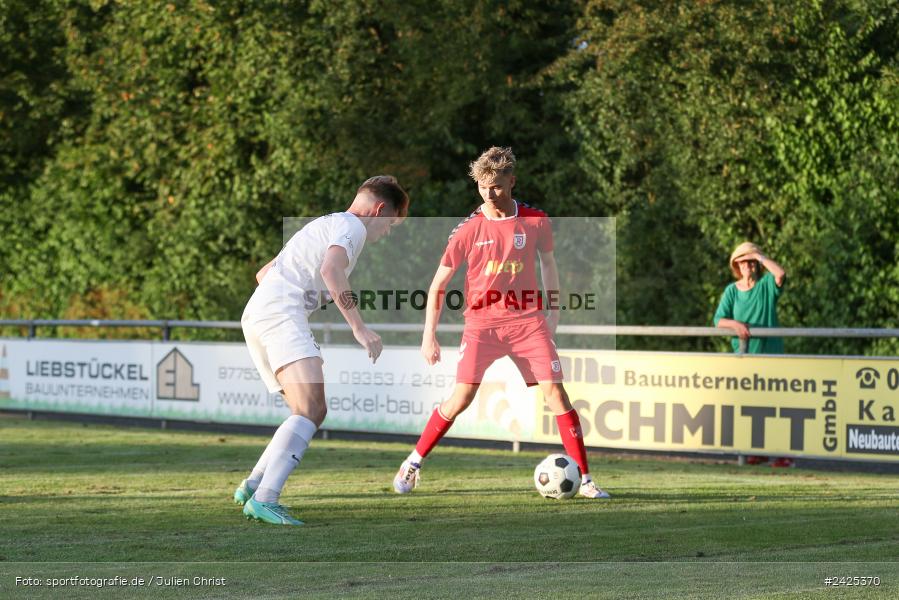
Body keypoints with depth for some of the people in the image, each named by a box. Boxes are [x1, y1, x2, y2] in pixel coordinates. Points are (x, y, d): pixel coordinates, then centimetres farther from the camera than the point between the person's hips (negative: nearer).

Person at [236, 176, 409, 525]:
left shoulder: (323, 225, 33)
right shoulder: (352, 225, 3)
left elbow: (264, 273, 37)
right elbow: (331, 270, -18)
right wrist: (359, 328, -20)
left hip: (256, 316, 10)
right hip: (281, 315, -10)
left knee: (314, 413, 13)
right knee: (310, 410, -22)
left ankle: (252, 486, 16)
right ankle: (263, 500, -34)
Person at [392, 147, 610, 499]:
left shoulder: (536, 221, -1)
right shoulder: (468, 230, -5)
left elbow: (547, 261, 18)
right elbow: (438, 286, 2)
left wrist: (553, 310, 17)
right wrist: (429, 336, -1)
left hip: (528, 321, 1)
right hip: (482, 324, -1)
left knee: (555, 392, -7)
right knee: (461, 397, -11)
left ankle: (585, 480, -1)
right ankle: (412, 464, 6)